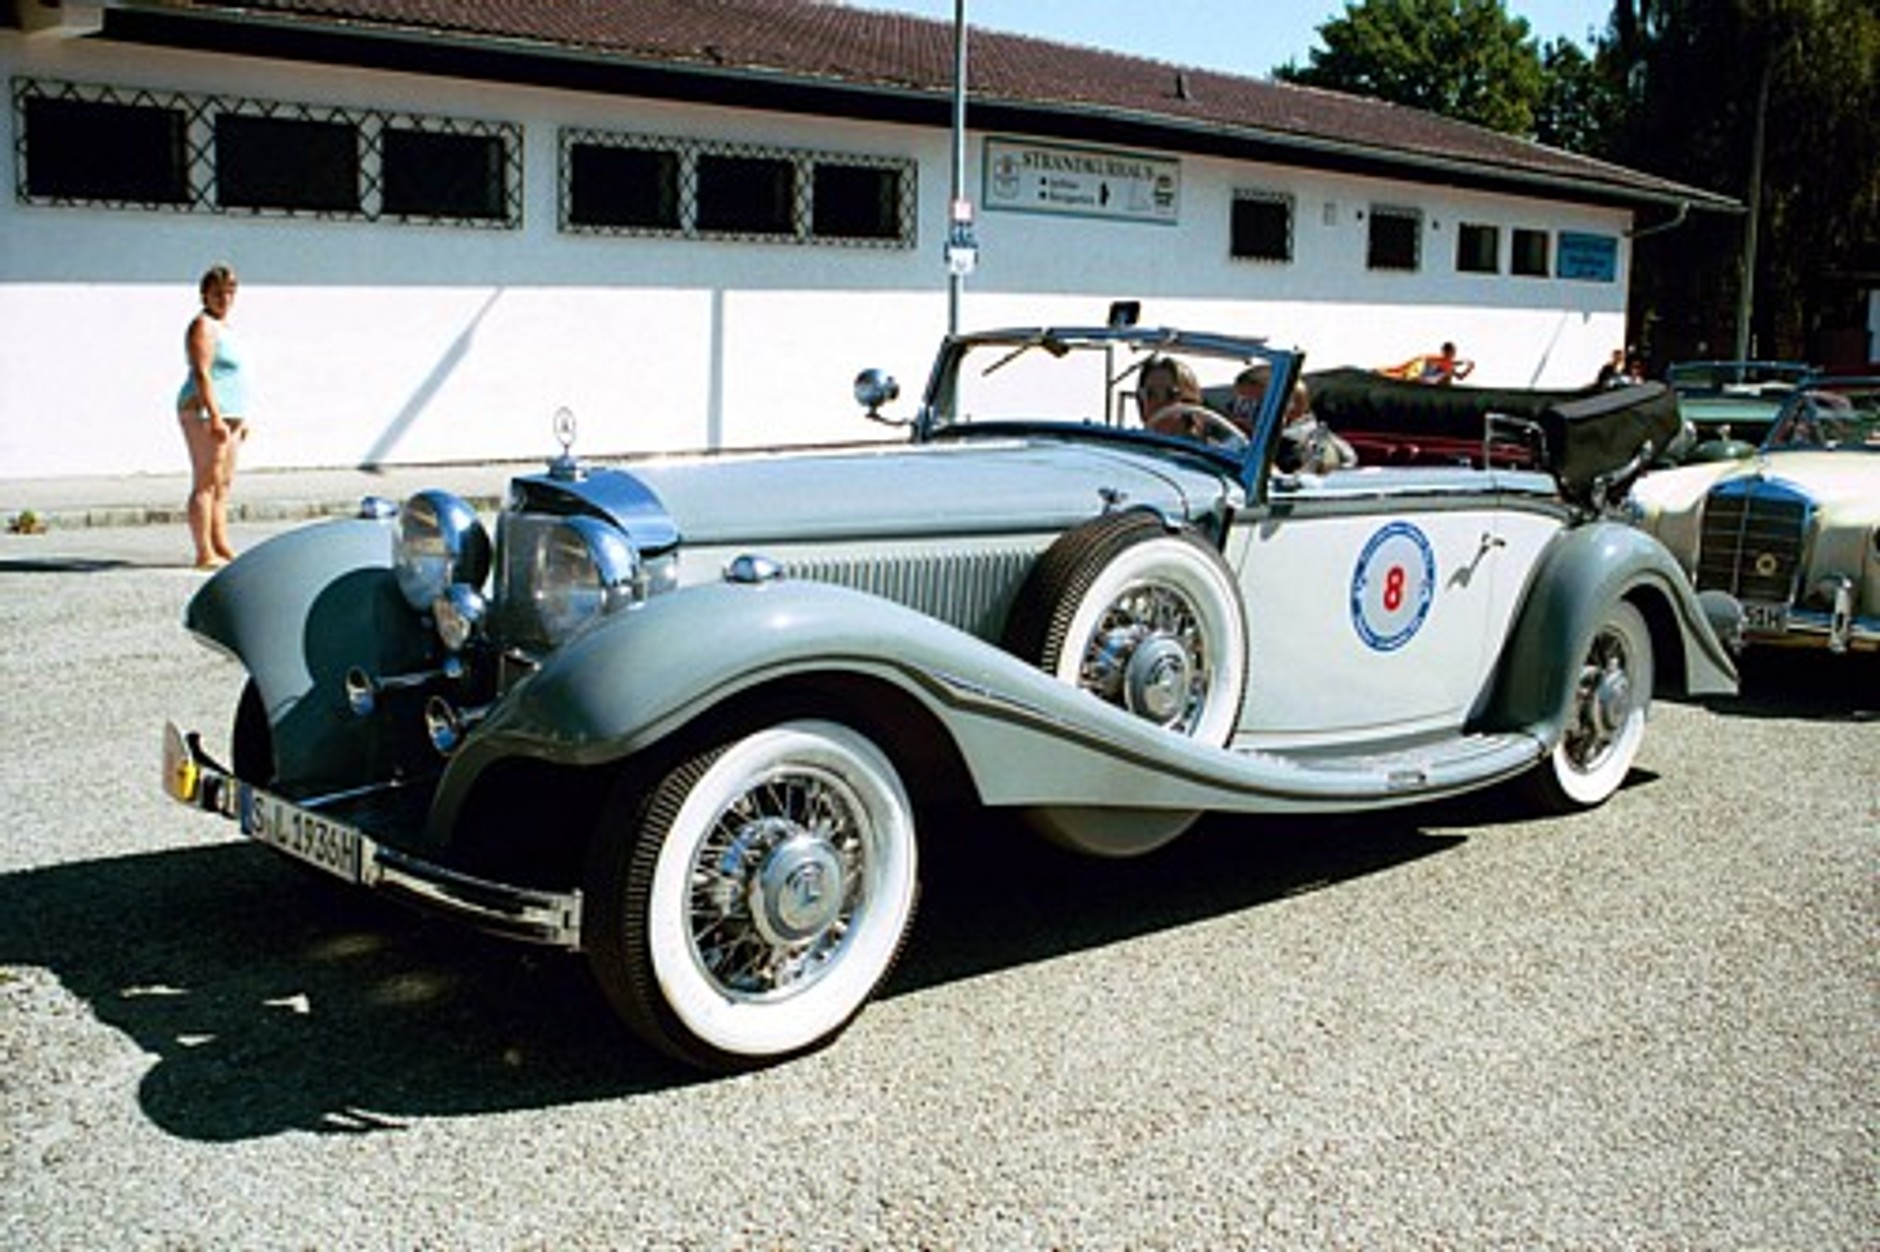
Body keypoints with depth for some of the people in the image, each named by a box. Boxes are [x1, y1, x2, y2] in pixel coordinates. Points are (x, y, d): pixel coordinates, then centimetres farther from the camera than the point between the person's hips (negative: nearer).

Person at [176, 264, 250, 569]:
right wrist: (214, 417, -25)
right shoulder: (203, 326, -10)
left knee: (223, 484, 10)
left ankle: (222, 548, 14)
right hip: (205, 412, -10)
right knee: (206, 484, -9)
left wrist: (240, 419, 22)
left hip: (227, 414, 10)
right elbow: (201, 373, -18)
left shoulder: (223, 327, 20)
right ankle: (204, 554, -9)